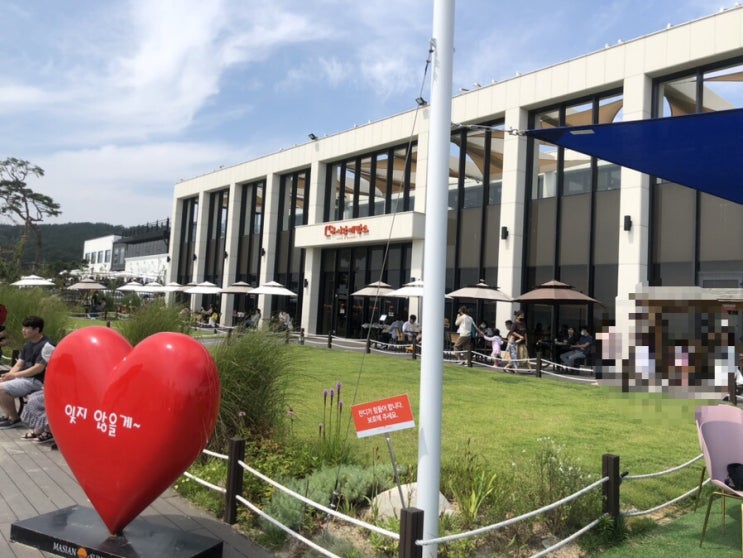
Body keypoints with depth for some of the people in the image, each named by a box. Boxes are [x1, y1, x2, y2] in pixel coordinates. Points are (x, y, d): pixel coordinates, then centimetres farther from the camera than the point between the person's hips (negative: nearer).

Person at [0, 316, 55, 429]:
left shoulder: (46, 345, -17)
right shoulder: (27, 345, 13)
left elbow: (38, 368, -21)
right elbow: (19, 364, 12)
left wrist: (15, 375, -18)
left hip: (37, 381, -10)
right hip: (25, 377, 10)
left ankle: (15, 419, -4)